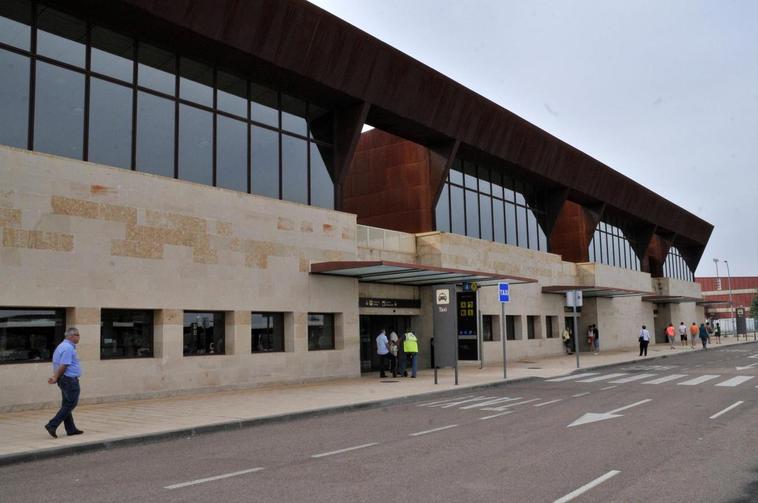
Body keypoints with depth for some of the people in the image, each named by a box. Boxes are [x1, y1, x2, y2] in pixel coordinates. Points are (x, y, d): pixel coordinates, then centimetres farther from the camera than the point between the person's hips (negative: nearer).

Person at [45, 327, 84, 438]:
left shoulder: (62, 346, 16)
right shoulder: (69, 348, -17)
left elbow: (56, 364, 15)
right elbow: (63, 366, -21)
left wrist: (55, 377, 7)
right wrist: (56, 378, -10)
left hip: (64, 379, 11)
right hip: (70, 379, -11)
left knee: (67, 405, 12)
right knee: (70, 404, -5)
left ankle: (71, 429, 18)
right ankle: (52, 425, -8)